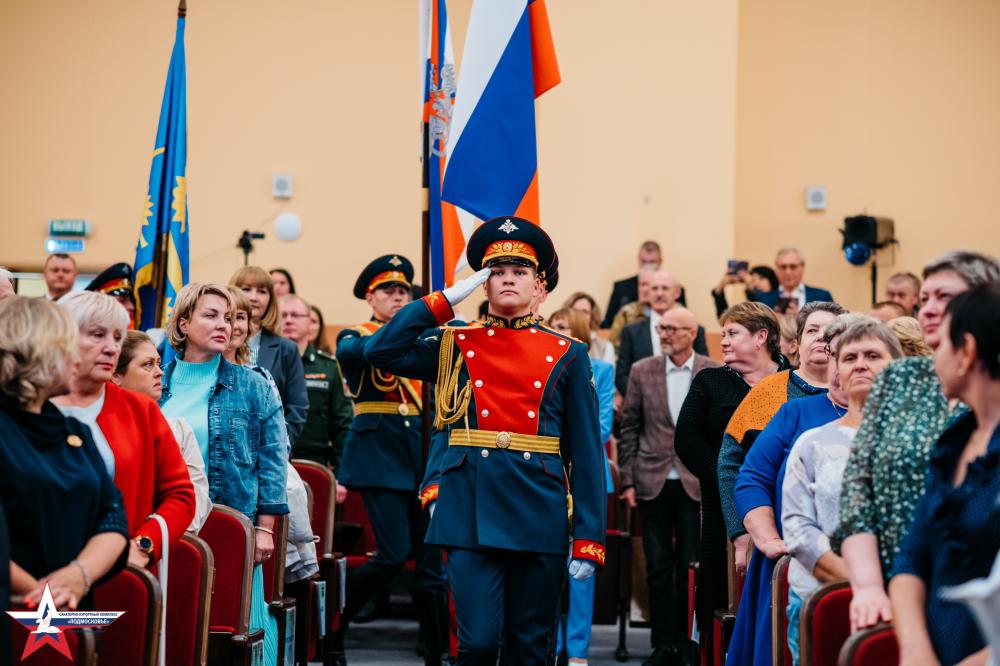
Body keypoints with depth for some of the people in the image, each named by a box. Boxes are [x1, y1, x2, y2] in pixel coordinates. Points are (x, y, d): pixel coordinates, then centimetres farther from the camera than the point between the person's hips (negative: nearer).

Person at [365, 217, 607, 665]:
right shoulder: (454, 346, 9)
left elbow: (586, 453, 3)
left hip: (539, 516, 1)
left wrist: (588, 540, -4)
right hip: (471, 512, 0)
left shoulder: (567, 355, 7)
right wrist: (446, 299, -1)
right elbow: (381, 351, -5)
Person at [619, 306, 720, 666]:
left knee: (690, 567, 3)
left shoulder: (715, 373, 0)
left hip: (696, 483, -1)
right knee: (658, 568, 6)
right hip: (654, 483, 2)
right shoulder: (642, 372, 5)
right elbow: (629, 429, 6)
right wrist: (628, 480, 1)